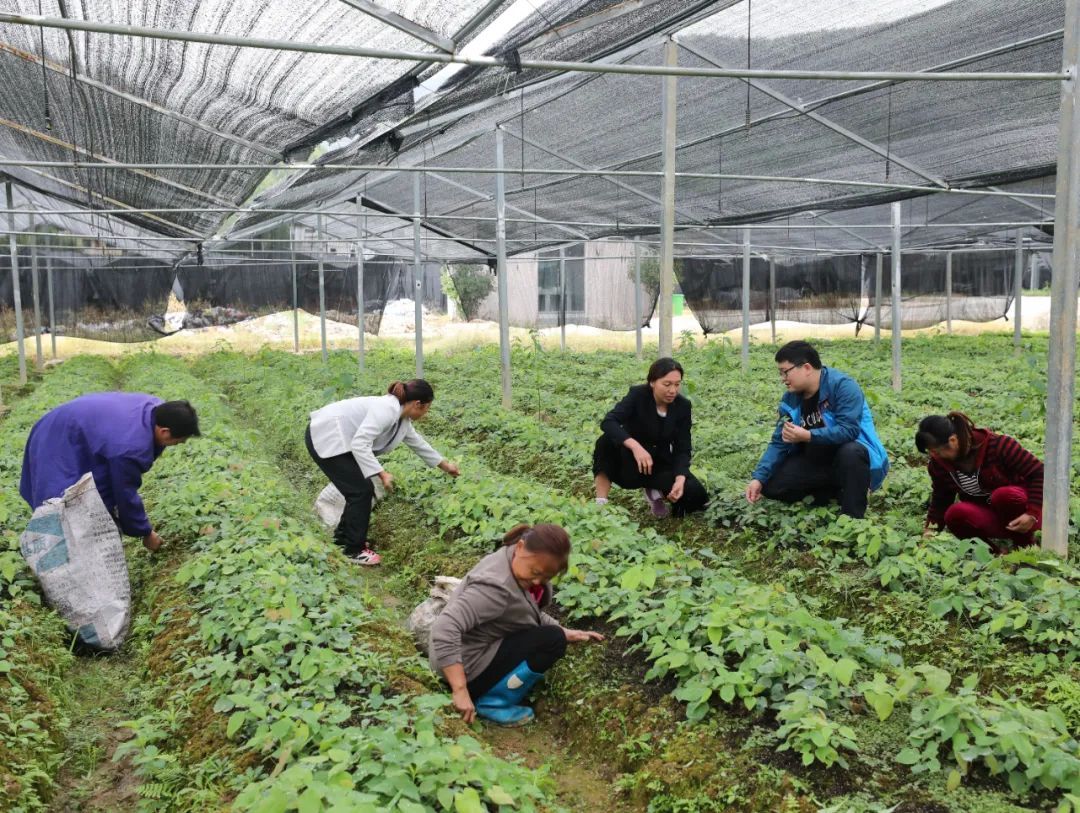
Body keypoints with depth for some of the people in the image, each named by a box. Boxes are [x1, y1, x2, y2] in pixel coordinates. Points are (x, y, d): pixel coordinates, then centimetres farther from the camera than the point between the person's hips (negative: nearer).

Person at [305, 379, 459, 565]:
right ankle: (354, 549, 5)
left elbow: (418, 443, 24)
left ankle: (344, 536, 30)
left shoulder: (401, 419, 8)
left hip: (335, 439, 9)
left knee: (362, 489, 13)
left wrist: (445, 465, 33)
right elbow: (360, 444, -28)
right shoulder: (387, 410, -23)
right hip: (324, 437, -9)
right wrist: (382, 473, -26)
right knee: (361, 491, -6)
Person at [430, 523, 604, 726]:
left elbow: (533, 616, 15)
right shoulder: (496, 585, -29)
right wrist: (460, 691, -38)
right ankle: (492, 703, -7)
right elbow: (445, 629, -37)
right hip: (467, 670, -10)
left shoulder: (516, 565, 0)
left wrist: (567, 634, 1)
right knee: (552, 641, -17)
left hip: (480, 650, 10)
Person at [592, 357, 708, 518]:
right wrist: (635, 446, -49)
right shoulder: (638, 395, -19)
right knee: (608, 440, -35)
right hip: (629, 464, -3)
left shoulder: (683, 406, -11)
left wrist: (680, 479, -31)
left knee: (696, 495, -22)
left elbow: (682, 449, -12)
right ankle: (600, 503, -27)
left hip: (660, 464, 3)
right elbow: (608, 422, -34)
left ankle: (656, 491, 9)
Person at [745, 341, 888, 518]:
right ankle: (836, 490, 4)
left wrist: (807, 436, -40)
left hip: (852, 454, -6)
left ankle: (853, 517, -23)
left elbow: (849, 430, -31)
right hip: (815, 461, 6)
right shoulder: (790, 399, -1)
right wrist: (758, 477, -15)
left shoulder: (842, 385, -21)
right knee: (771, 485, -10)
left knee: (850, 452, -40)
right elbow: (778, 443, -2)